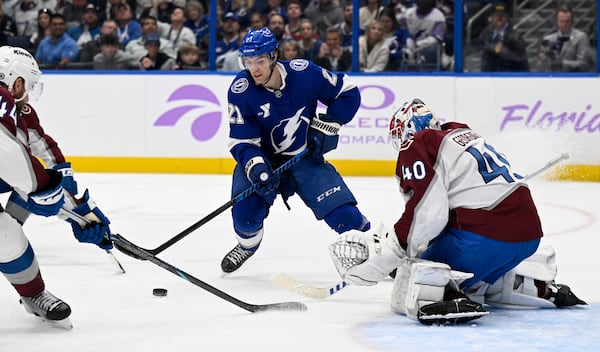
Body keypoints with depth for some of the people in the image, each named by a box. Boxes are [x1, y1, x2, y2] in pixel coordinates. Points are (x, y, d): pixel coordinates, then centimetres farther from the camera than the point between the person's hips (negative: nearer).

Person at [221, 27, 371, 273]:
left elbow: (348, 93, -5)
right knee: (246, 207, -22)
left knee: (344, 214, -12)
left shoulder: (304, 73, -19)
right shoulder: (240, 91, -19)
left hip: (306, 157, 0)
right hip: (263, 158, 0)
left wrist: (326, 126, -12)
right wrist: (256, 168, -35)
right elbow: (241, 141, -17)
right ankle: (248, 244, 12)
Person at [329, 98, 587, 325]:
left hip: (485, 238, -9)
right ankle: (543, 287, 23)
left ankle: (451, 299, -34)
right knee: (479, 281, 36)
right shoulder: (464, 134, 27)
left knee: (408, 294, -6)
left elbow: (425, 210, -13)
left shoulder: (416, 146, 0)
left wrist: (387, 252, -9)